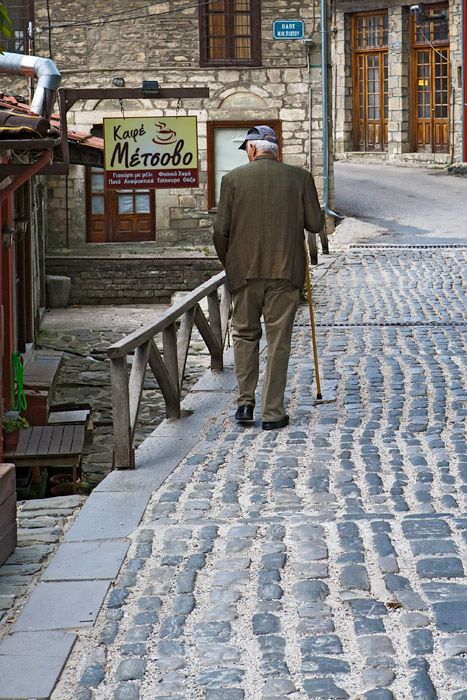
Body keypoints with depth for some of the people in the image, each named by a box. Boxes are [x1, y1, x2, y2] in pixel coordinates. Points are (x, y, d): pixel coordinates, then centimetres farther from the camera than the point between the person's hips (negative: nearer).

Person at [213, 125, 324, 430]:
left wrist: (228, 262, 15)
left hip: (244, 270, 0)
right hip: (285, 271, 0)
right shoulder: (299, 177, 0)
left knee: (245, 334, 16)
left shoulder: (233, 179, -2)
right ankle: (273, 413, 5)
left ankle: (246, 401, 8)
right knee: (279, 340, 5)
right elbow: (316, 223, 0)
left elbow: (221, 230, -2)